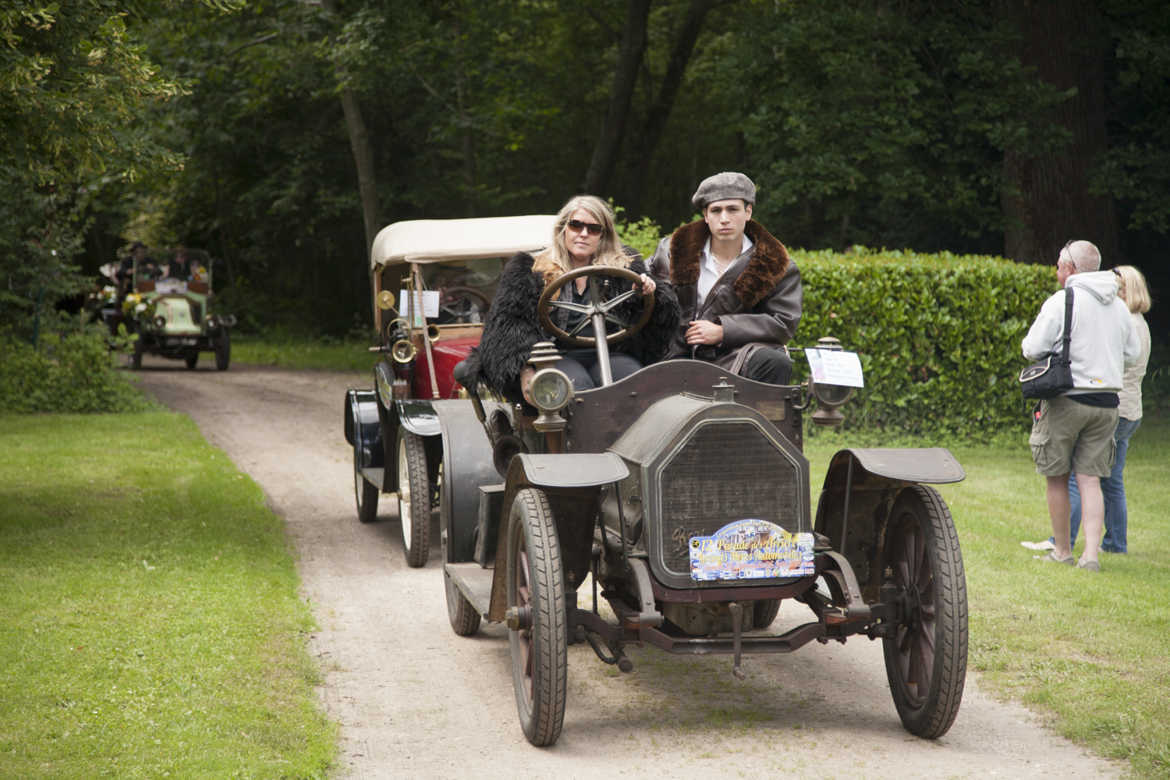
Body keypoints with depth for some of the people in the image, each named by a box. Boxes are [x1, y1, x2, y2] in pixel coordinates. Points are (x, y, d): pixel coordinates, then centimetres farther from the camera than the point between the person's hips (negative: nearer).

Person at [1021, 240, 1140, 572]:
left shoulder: (1061, 302, -10)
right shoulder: (1118, 306, 9)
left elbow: (1033, 348, -11)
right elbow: (1132, 354, 16)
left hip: (1067, 399, -5)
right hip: (1107, 401, 5)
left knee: (1057, 477, 8)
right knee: (1089, 479, 5)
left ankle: (1062, 551, 15)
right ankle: (1091, 554, -6)